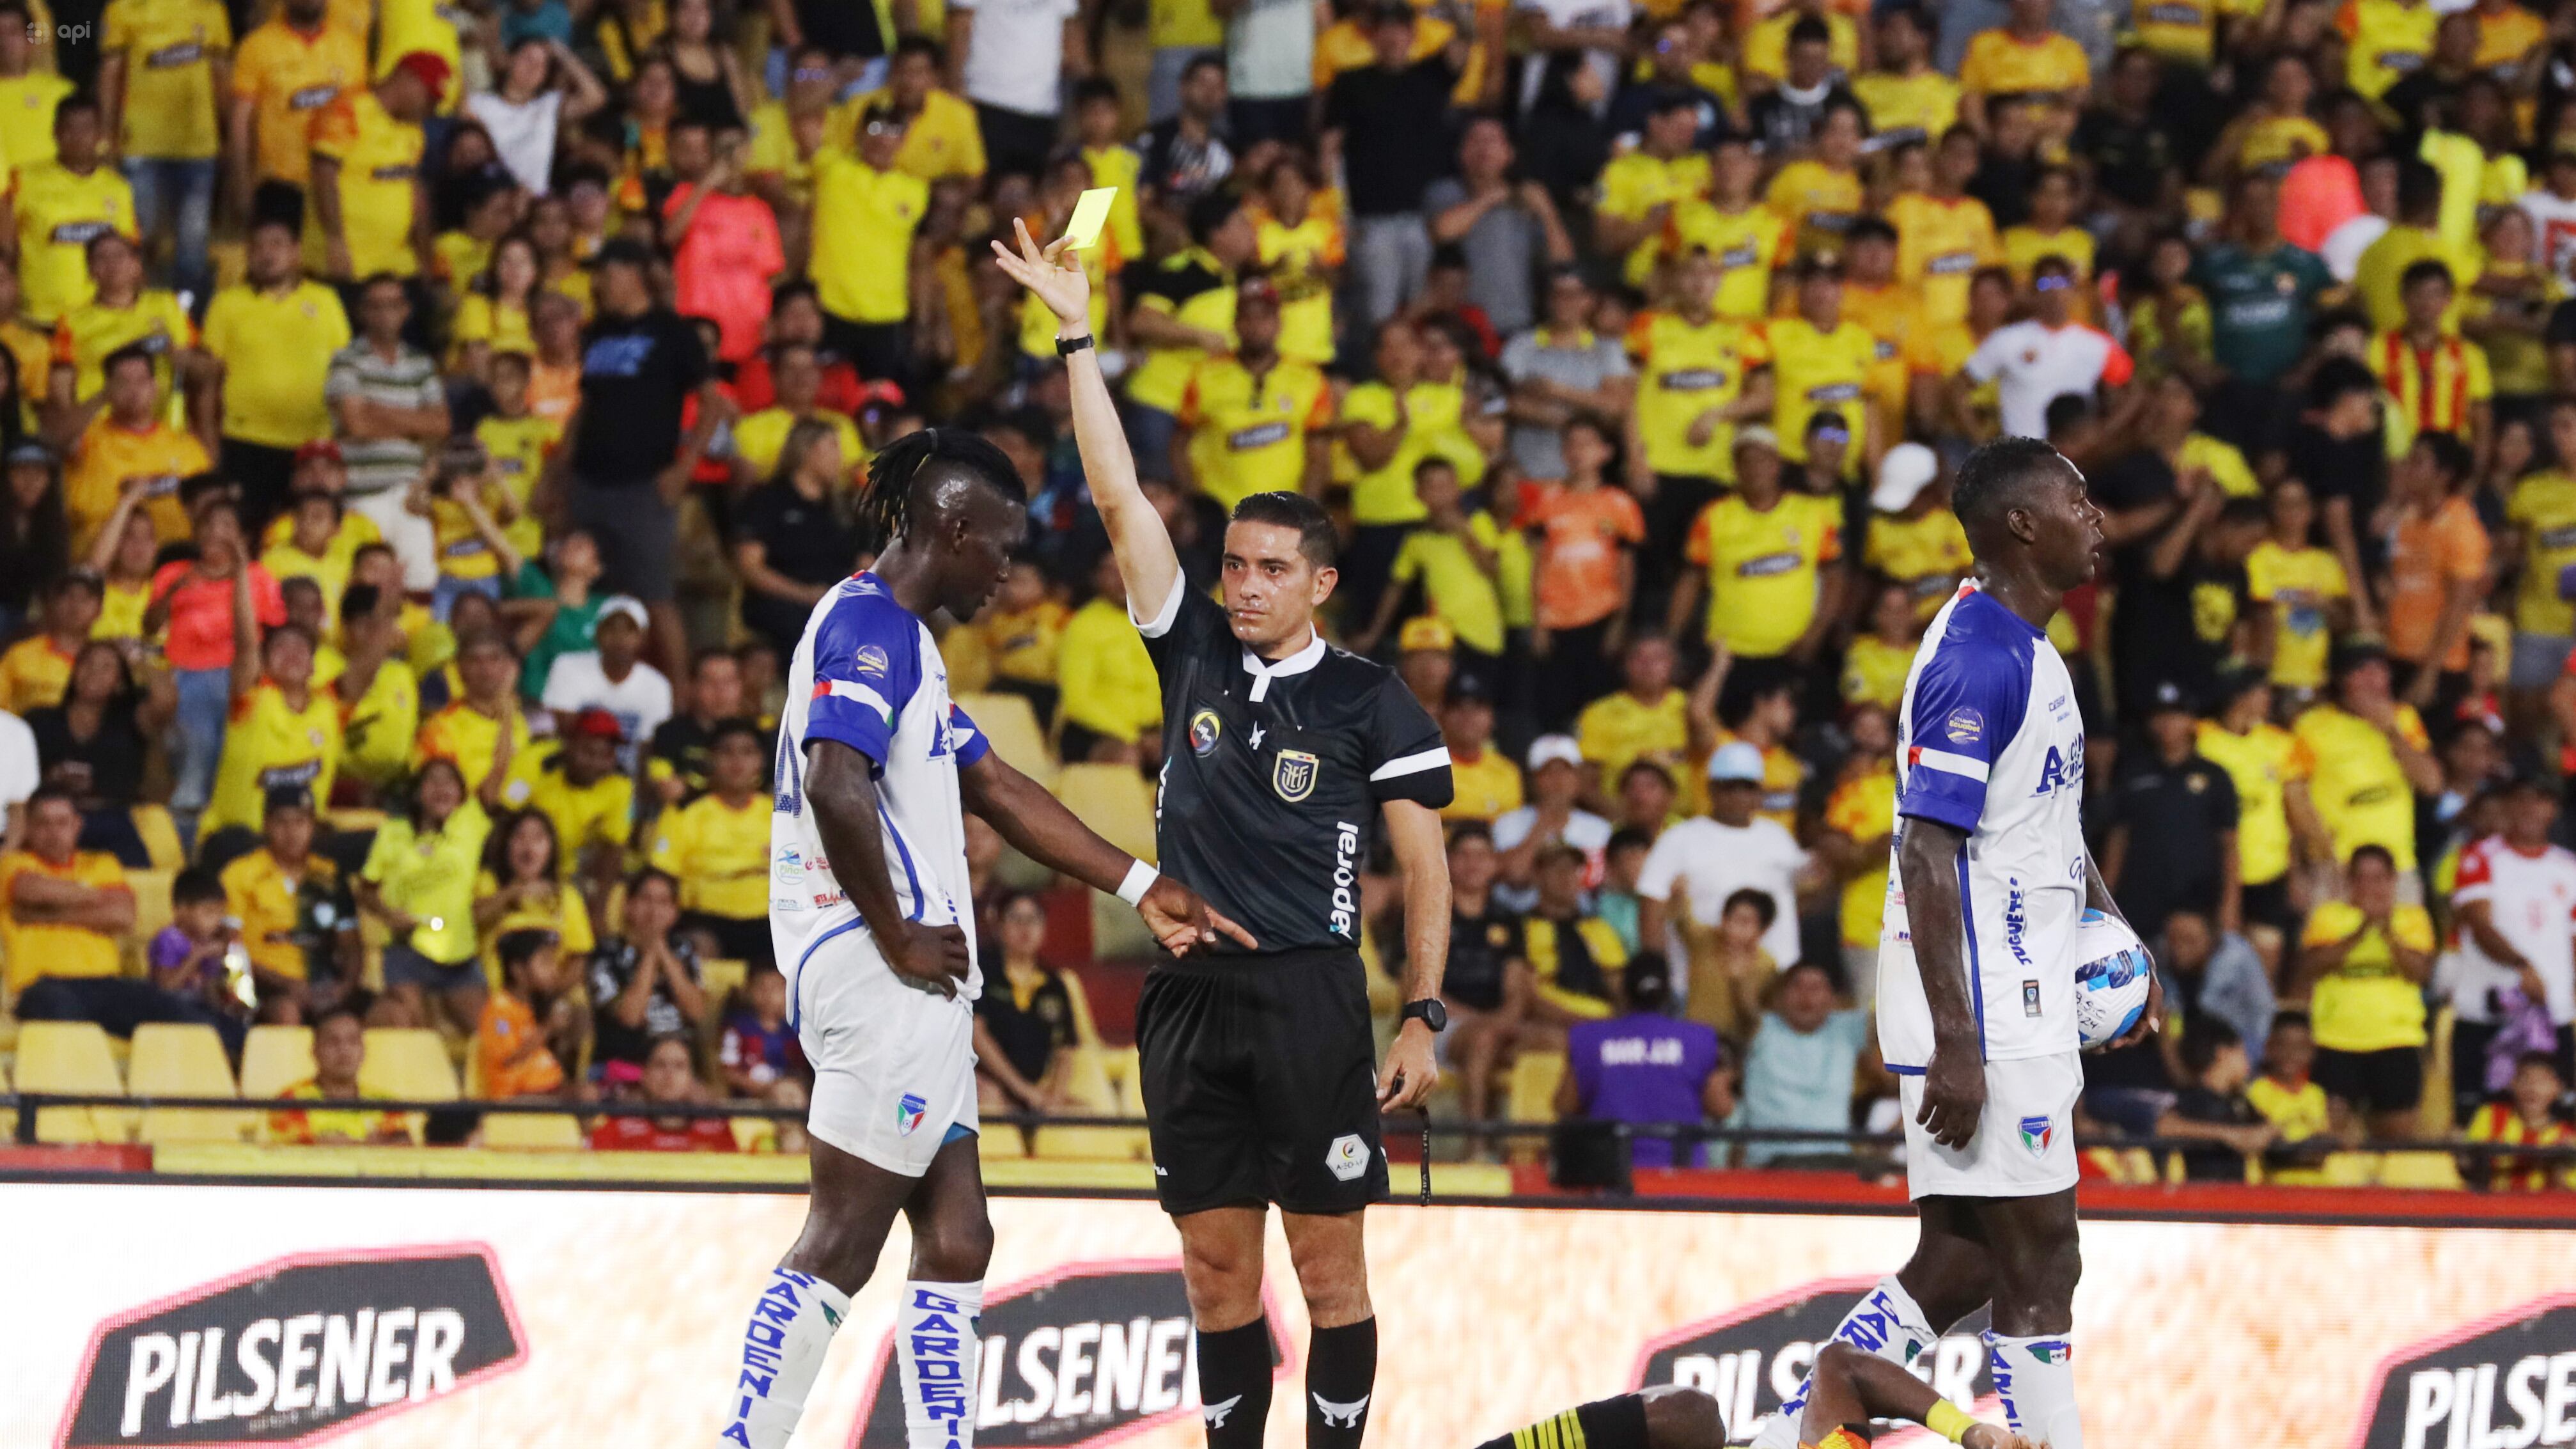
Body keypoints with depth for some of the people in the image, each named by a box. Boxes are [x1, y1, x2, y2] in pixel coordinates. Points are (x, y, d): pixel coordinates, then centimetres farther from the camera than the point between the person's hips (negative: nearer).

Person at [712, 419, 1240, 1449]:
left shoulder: (899, 633, 21)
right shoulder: (868, 626, -11)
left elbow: (998, 790, 27)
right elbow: (836, 787, -26)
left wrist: (1139, 888, 27)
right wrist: (897, 939, -18)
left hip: (913, 985, 11)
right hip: (880, 977, -11)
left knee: (955, 1241, 11)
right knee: (840, 1247, -11)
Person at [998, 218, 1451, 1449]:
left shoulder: (1372, 703, 0)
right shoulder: (1196, 656, 9)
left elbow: (1425, 869, 2)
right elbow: (1120, 500, 5)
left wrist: (1424, 1020, -6)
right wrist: (1077, 337, 0)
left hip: (1311, 1001, -4)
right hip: (1189, 999, 4)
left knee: (1329, 1266, -1)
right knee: (1216, 1269, 6)